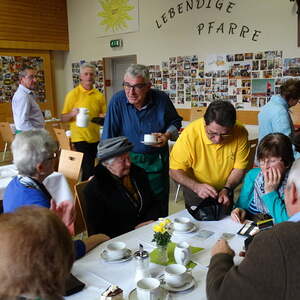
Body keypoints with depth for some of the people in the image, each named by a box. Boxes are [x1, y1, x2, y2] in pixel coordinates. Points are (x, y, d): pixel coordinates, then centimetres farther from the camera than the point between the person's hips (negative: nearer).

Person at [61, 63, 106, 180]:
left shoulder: (99, 95, 6)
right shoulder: (73, 94, -4)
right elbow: (63, 118, -3)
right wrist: (72, 114, -24)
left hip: (95, 138, 5)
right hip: (80, 138, -4)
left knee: (91, 168, 14)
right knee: (88, 170, -9)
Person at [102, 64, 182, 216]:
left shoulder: (162, 99, -10)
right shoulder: (117, 101, -14)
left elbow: (176, 121, 10)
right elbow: (108, 137, -13)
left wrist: (167, 135, -11)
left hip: (156, 161, 1)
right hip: (128, 159, -1)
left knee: (159, 209, 11)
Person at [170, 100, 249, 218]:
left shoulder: (240, 133, -25)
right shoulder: (190, 134, -31)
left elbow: (239, 168, -12)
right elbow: (175, 171, -23)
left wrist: (227, 189, -27)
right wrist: (196, 186, -37)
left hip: (225, 191, 3)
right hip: (195, 191, -2)